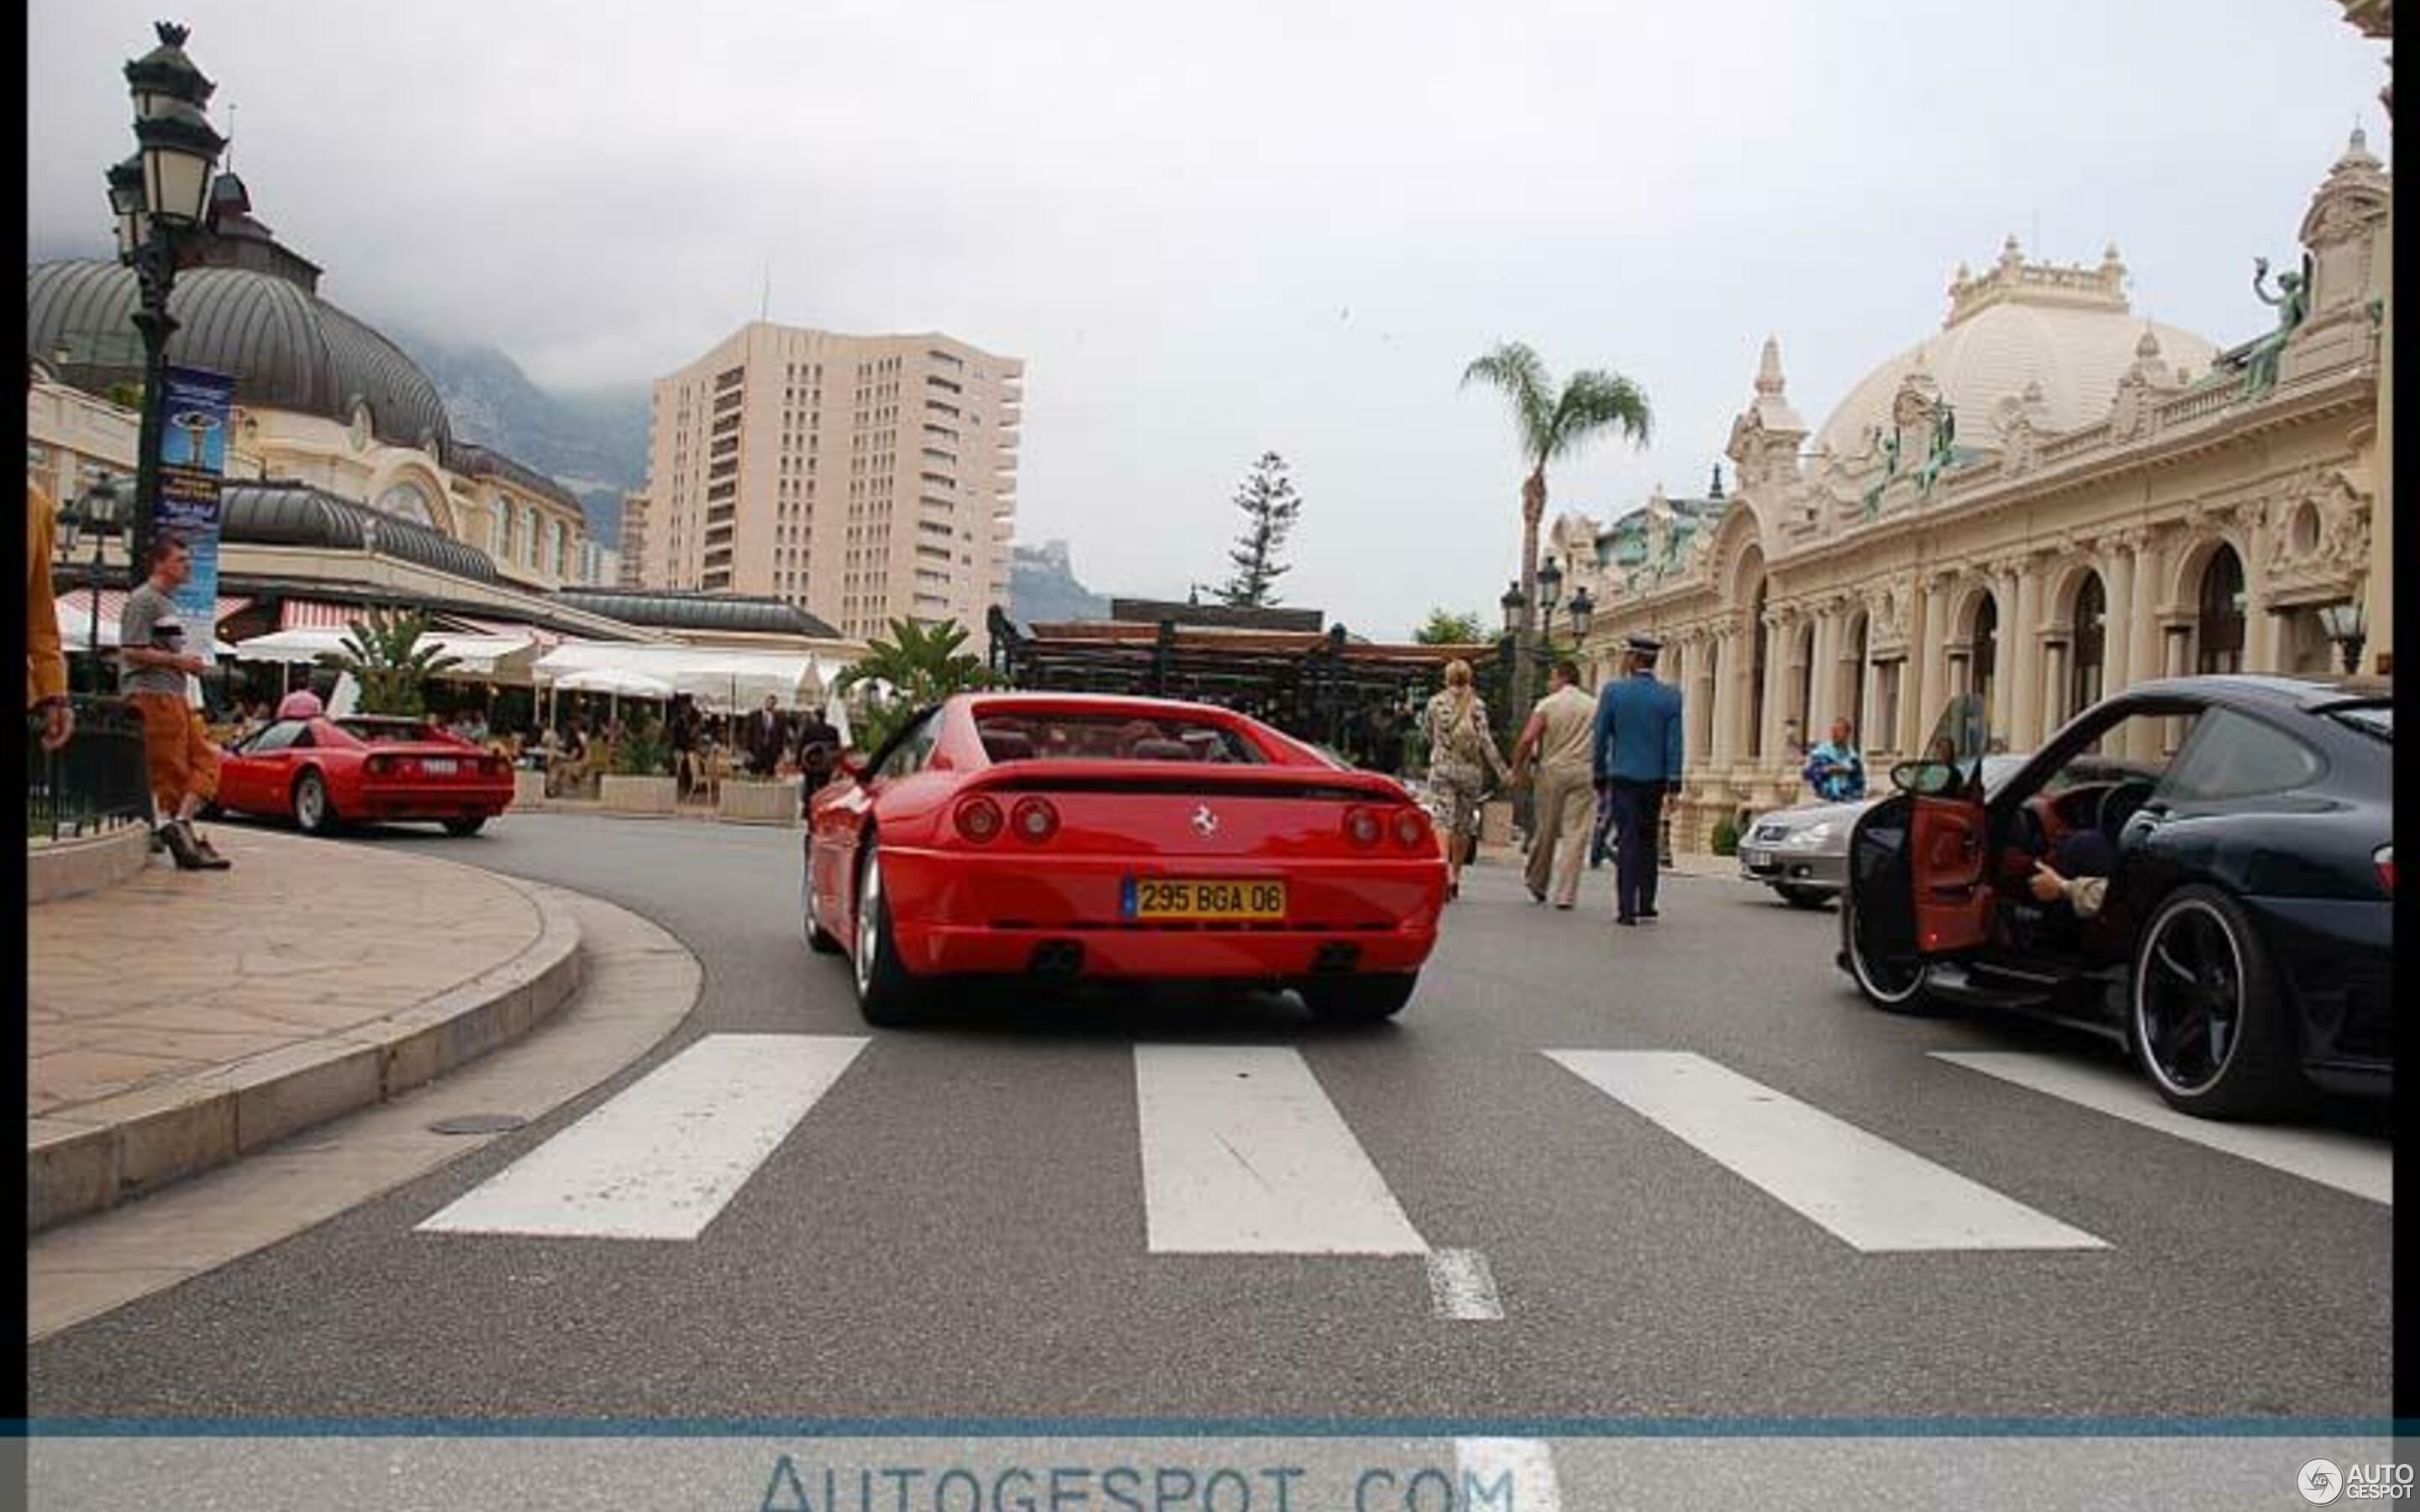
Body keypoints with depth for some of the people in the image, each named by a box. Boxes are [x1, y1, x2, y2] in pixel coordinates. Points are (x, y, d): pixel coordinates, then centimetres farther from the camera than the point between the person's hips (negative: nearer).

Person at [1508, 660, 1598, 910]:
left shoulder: (1547, 705, -1)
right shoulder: (1594, 706, 6)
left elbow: (1526, 741, -9)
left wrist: (1517, 770, 1)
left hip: (1552, 770, -1)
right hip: (1583, 773, 1)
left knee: (1545, 832, 11)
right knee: (1575, 834, 0)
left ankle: (1537, 888, 23)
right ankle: (1565, 895, -3)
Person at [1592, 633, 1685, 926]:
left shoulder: (1613, 691, -6)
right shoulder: (1671, 696, -2)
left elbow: (1600, 738, -1)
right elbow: (1674, 744, -5)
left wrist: (1599, 776, 9)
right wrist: (1674, 785, -2)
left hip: (1623, 777, -2)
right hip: (1655, 779, 2)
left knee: (1627, 842, -1)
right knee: (1649, 841, 16)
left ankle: (1626, 909, -6)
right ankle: (1646, 903, 20)